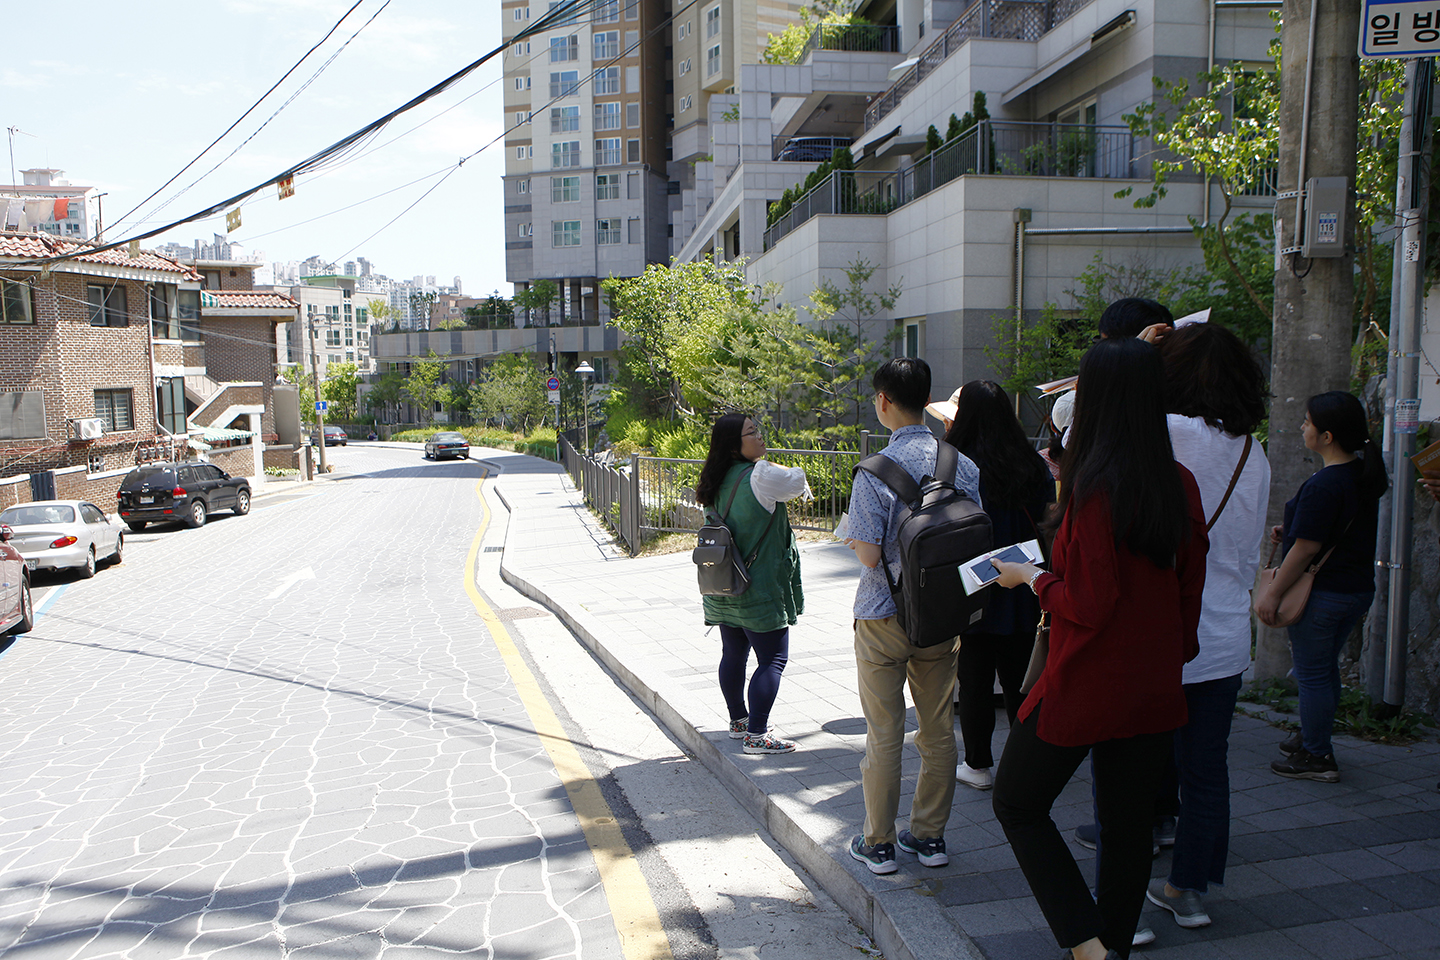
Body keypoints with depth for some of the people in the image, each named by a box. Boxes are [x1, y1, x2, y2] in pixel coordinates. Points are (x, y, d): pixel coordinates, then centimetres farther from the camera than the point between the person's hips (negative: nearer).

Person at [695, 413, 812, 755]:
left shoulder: (721, 481, 6)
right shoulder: (760, 475, -18)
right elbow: (798, 481, -2)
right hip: (758, 590, -8)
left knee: (734, 655, 17)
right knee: (773, 659, -1)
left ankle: (739, 720, 31)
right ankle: (756, 735, -2)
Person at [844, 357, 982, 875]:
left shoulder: (875, 472, -17)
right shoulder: (963, 464, -3)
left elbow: (868, 554, -19)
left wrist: (851, 536, 2)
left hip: (884, 618, -4)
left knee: (884, 735, 7)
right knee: (938, 730, 14)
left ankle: (878, 844, 19)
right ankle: (930, 836, 26)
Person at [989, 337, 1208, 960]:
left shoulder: (1094, 485, -20)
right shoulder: (1180, 484, 0)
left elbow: (1091, 604, -20)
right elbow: (1190, 590, 7)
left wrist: (1031, 576, -4)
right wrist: (1173, 661, 19)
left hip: (1084, 686, -6)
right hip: (1155, 690, 7)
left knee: (1018, 803, 12)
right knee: (1129, 826, 17)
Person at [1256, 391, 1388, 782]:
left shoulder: (1323, 485, -23)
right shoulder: (1365, 475, 5)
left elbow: (1307, 548, -22)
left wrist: (1272, 593, -15)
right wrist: (1289, 531, 12)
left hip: (1323, 592, -9)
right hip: (1359, 588, 9)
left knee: (1312, 675, 3)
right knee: (1327, 668, 22)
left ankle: (1316, 757, 12)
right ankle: (1316, 739, 35)